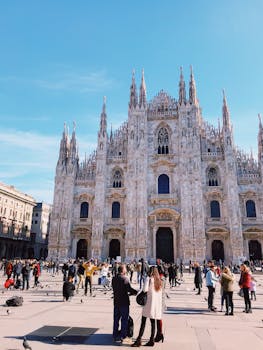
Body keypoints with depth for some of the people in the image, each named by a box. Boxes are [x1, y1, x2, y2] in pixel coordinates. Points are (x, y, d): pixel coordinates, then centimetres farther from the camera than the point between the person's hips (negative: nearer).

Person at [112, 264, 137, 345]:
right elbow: (129, 289, -21)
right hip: (124, 302, -7)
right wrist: (136, 292, -5)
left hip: (116, 301, 7)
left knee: (116, 319, 15)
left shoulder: (114, 278, 6)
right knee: (124, 320, 3)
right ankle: (123, 337, 7)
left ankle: (115, 335, 25)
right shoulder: (125, 278, -17)